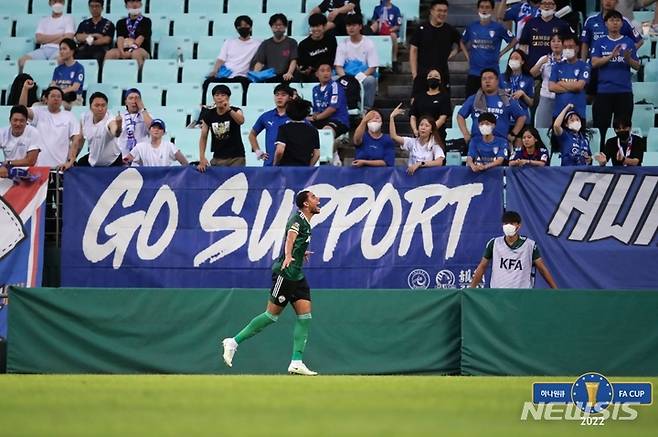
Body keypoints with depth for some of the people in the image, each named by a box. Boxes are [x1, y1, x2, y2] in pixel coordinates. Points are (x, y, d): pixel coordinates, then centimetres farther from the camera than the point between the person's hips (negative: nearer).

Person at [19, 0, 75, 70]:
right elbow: (38, 39, 6)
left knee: (55, 59, -42)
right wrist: (58, 35, 0)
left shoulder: (68, 18, 13)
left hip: (59, 49, -4)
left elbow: (68, 39, -2)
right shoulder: (44, 20, 23)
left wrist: (47, 39, 3)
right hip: (44, 49, 4)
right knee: (22, 60, -25)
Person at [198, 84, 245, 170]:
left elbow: (241, 121, -30)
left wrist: (229, 110, -47)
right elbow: (203, 137, 6)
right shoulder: (208, 115, 2)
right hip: (218, 159, 3)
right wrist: (202, 158, -4)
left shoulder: (235, 111, -6)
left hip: (236, 158, -3)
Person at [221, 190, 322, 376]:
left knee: (305, 316, -3)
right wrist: (288, 256, -52)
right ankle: (234, 342, 4)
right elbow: (291, 236, -34)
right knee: (272, 314, -6)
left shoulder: (305, 223, 16)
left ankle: (297, 362, -5)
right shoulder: (297, 219, -13)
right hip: (285, 273, -9)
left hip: (297, 276, 9)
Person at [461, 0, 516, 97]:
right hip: (474, 72, 2)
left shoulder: (498, 27, -3)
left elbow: (513, 40, 8)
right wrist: (468, 57, 8)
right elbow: (462, 42, 20)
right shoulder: (471, 27, 4)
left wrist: (501, 53, 2)